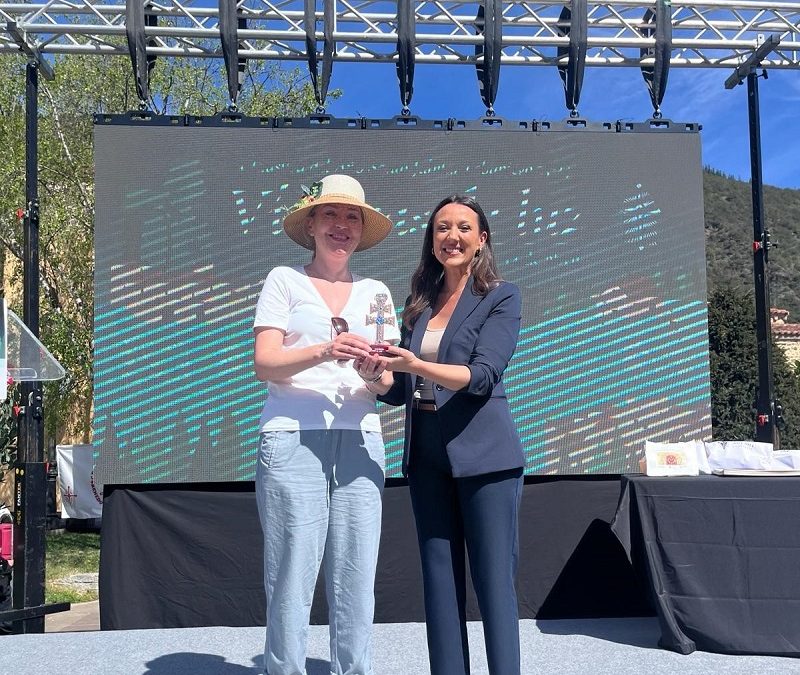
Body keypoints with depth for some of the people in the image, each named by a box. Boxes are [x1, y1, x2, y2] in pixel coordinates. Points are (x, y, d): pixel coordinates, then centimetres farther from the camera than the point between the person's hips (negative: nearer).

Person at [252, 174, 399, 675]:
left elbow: (387, 382, 14)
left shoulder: (376, 292, 17)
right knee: (292, 579, -4)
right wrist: (323, 352, -19)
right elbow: (264, 364, -2)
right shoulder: (285, 280, 8)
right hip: (293, 438, -3)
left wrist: (375, 370, -10)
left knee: (356, 581, 2)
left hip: (360, 440, 3)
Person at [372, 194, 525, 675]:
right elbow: (400, 391, 14)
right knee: (440, 584, 8)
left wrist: (416, 365, -27)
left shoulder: (502, 297, 0)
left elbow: (483, 376, -14)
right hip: (426, 455, 5)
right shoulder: (419, 305, 14)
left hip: (482, 453, -5)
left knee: (494, 582, -2)